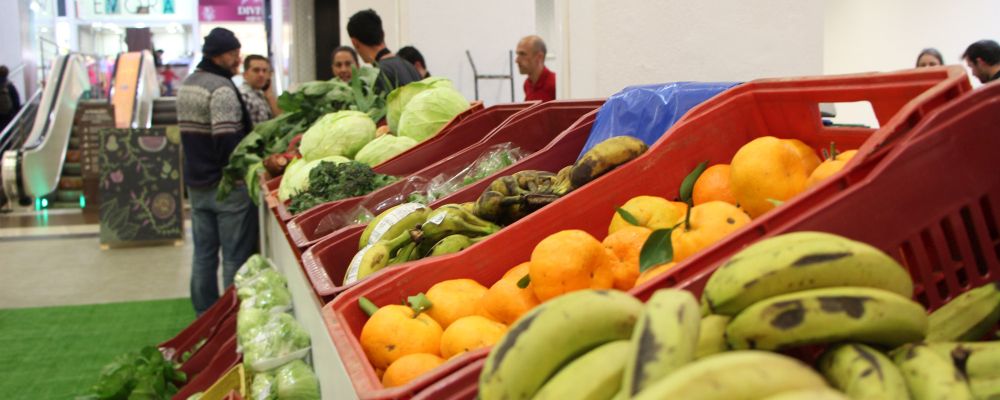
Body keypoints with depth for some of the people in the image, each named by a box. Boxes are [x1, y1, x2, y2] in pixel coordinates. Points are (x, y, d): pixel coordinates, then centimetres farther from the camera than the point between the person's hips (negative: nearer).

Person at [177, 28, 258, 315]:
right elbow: (228, 141, -25)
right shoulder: (222, 88, -17)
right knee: (235, 257, -1)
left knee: (203, 254, 14)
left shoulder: (187, 85, 13)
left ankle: (205, 315, 22)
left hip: (196, 183, 9)